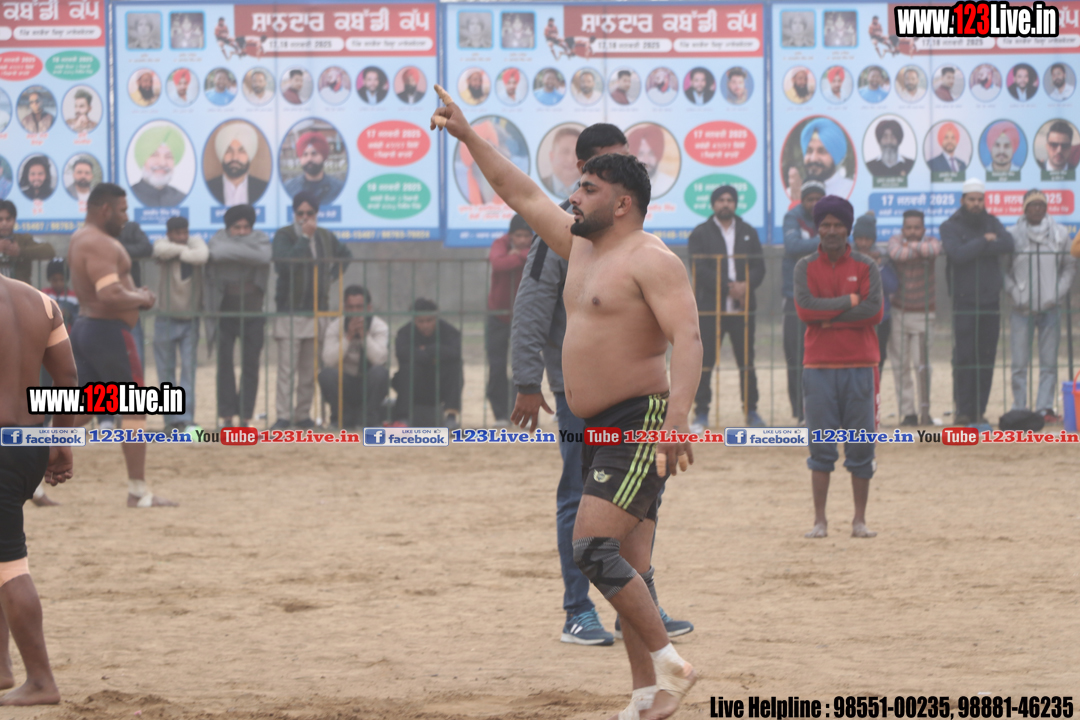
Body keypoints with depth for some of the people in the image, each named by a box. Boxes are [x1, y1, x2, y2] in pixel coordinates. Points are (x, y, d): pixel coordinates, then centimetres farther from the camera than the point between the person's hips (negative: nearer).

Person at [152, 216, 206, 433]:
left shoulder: (195, 242, -3)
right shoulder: (163, 243, -5)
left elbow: (202, 255, -26)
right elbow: (161, 250, -31)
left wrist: (179, 252, -16)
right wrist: (185, 250, -17)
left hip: (190, 318, 0)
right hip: (166, 318, 0)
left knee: (188, 368, -8)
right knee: (166, 371, 3)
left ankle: (185, 417, -12)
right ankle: (171, 418, 10)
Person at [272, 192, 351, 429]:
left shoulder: (326, 237, 11)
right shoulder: (284, 236, -5)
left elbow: (345, 255, 30)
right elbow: (284, 263, -23)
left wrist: (333, 275, 13)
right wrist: (305, 238, -19)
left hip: (317, 311, 5)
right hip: (290, 311, -5)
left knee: (310, 370, 6)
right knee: (287, 368, -8)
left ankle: (303, 415, 13)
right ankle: (284, 416, -7)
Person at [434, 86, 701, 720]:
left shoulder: (652, 260, -12)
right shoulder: (582, 247, 15)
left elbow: (687, 340, -22)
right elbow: (523, 194, 25)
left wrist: (677, 419, -33)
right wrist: (468, 135, 24)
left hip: (639, 427, -9)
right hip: (599, 430, 9)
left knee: (594, 548, -19)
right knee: (628, 573, 5)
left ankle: (670, 663, -14)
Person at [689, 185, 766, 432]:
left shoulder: (749, 233, 14)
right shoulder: (700, 234, 4)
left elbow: (759, 266, 7)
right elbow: (700, 270, -7)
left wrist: (745, 285, -14)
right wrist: (728, 288, -16)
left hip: (743, 307, 2)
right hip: (710, 307, -2)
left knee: (747, 361, 3)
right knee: (704, 363, -3)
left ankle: (751, 411, 11)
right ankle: (701, 414, 2)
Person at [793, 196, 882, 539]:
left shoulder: (866, 267, 5)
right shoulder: (805, 267, 6)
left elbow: (874, 311, -9)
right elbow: (804, 308, -10)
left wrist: (826, 315, -10)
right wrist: (850, 301, -9)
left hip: (859, 366, 0)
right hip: (819, 366, 0)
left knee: (861, 447, 1)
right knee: (821, 447, -1)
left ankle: (860, 520, 9)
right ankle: (820, 520, 3)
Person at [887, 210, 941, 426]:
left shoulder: (930, 241, -6)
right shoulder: (896, 240, -3)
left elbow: (935, 249, -32)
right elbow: (896, 254, -28)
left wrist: (912, 246, -19)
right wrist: (917, 250, -20)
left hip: (923, 313, -1)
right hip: (899, 312, 1)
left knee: (922, 364, -8)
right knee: (900, 365, 0)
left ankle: (925, 411, -3)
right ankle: (907, 412, 5)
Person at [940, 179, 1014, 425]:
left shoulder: (991, 222, 13)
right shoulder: (950, 226, 1)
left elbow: (1008, 244, -7)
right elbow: (957, 253, -17)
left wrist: (976, 250, -13)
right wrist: (984, 242, -8)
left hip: (990, 300, 4)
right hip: (964, 301, -4)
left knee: (987, 356, 3)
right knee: (964, 356, -8)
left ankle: (979, 411, 7)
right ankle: (963, 411, -4)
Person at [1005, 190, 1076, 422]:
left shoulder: (1060, 233, 5)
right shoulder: (1013, 235, 0)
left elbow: (1069, 267, 10)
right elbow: (1002, 270, 5)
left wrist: (1059, 292, -2)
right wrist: (1014, 292, -7)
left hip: (1050, 307, 1)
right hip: (1022, 308, -1)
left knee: (1049, 363, 1)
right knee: (1019, 364, -2)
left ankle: (1045, 407, 5)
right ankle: (1019, 409, 4)